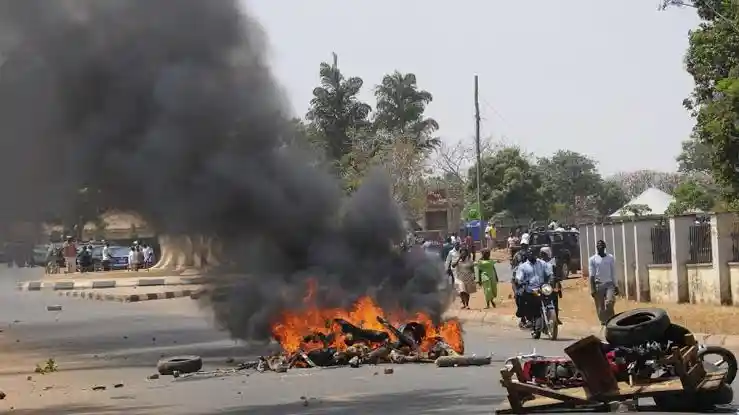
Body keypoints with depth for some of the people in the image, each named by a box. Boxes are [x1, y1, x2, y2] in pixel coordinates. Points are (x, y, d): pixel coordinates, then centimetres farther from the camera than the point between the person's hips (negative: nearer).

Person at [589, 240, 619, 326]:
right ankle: (603, 322, 9)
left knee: (610, 302, -20)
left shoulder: (610, 258, 8)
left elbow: (613, 273, 13)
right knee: (600, 307, 0)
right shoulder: (592, 259, 2)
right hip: (598, 285, -1)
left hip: (609, 284, 1)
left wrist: (615, 285, 9)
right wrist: (592, 289, -8)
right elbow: (591, 275, -1)